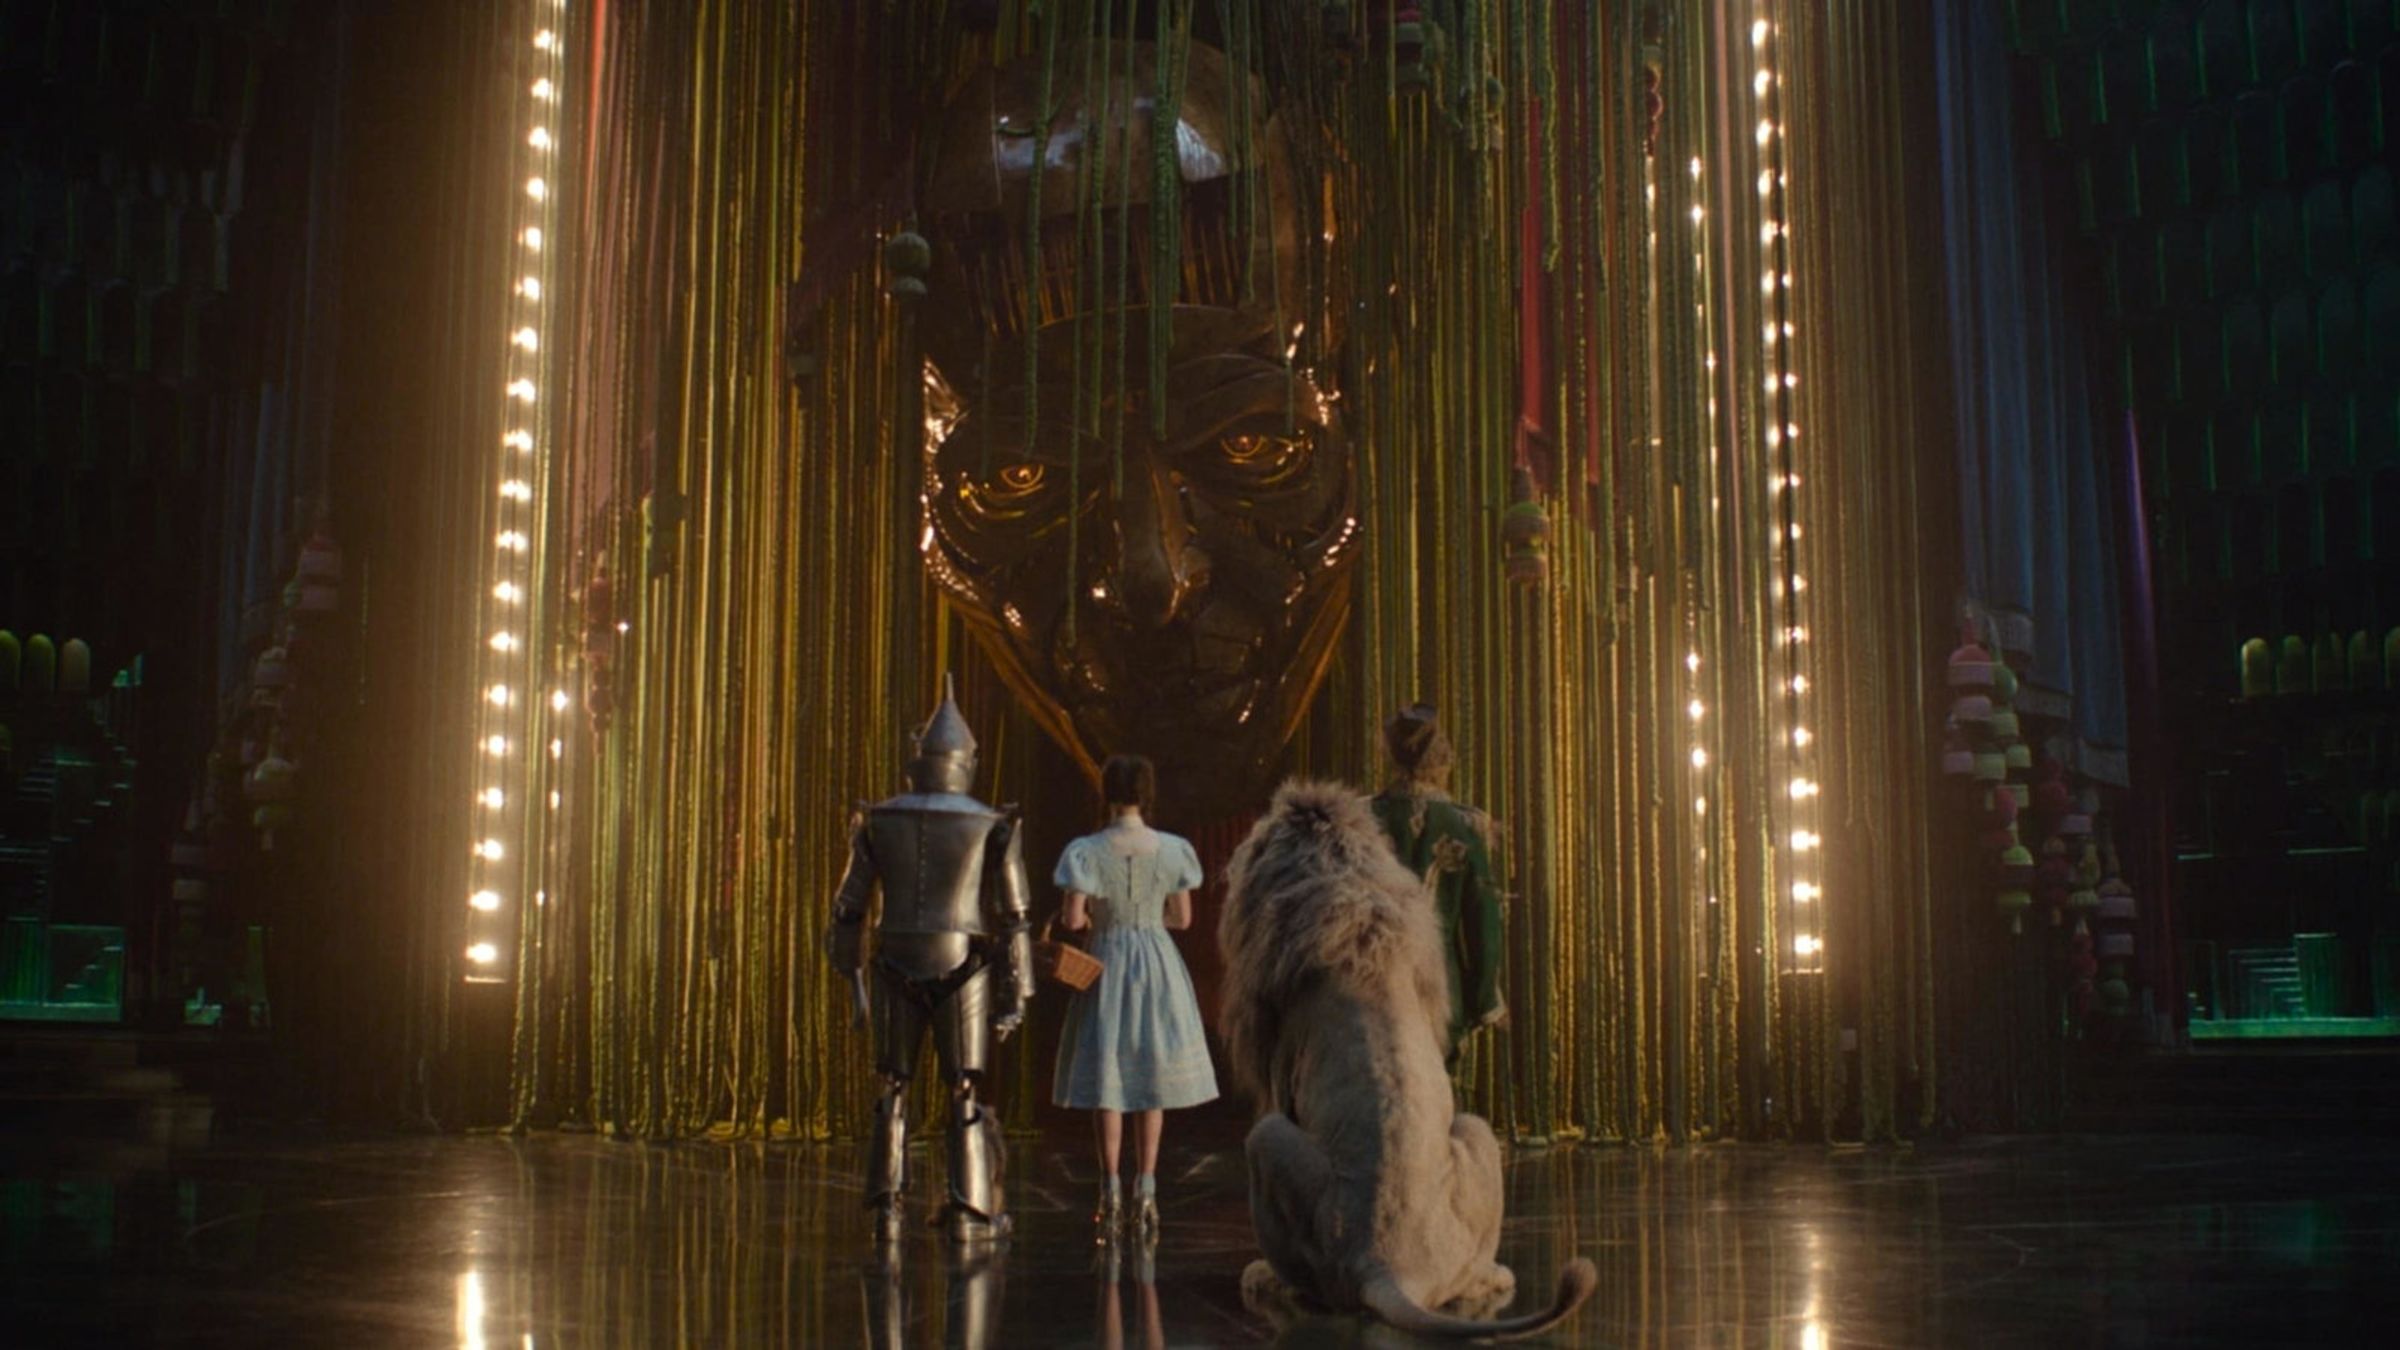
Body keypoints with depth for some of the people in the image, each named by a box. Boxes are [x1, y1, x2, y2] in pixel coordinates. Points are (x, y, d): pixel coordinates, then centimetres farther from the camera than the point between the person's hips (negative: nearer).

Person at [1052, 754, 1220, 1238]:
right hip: (1158, 965, 2)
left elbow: (1072, 920, -14)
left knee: (1107, 1077, 5)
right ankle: (1146, 1191, 9)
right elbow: (1183, 918, 2)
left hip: (1107, 963, -2)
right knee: (1151, 1073, 10)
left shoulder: (1086, 851, -11)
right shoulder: (1172, 849, -4)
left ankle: (1112, 1194, 2)